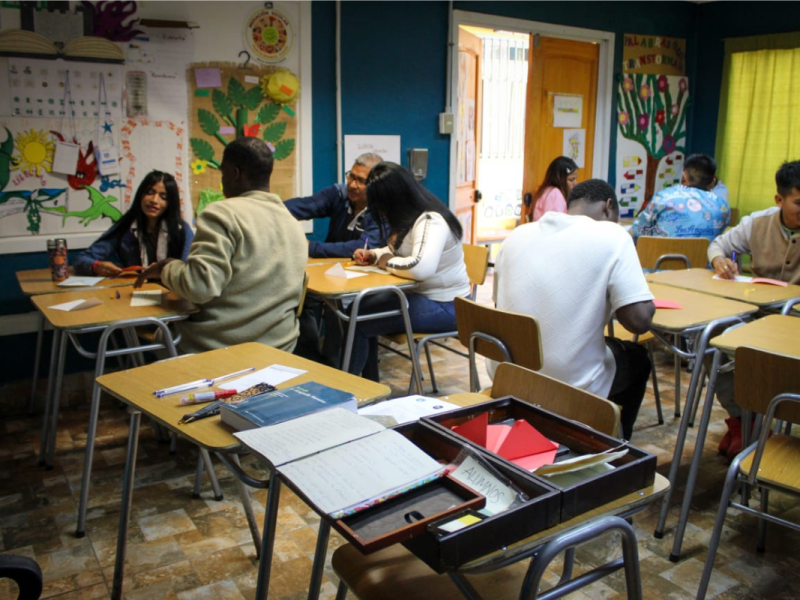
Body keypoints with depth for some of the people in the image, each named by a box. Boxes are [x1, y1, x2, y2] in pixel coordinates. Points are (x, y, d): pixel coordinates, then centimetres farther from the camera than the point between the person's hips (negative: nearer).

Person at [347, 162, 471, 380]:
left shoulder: (431, 221, -24)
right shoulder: (410, 217, 6)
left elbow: (421, 267, -40)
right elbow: (397, 251, 24)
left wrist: (387, 262, -22)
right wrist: (373, 255, 3)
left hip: (443, 306, -10)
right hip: (418, 293, 10)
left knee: (358, 323, -13)